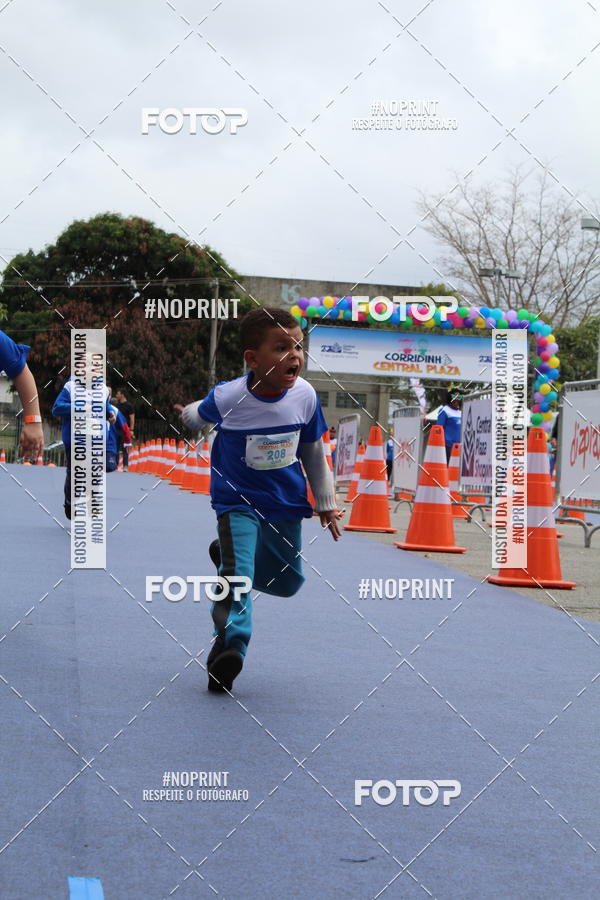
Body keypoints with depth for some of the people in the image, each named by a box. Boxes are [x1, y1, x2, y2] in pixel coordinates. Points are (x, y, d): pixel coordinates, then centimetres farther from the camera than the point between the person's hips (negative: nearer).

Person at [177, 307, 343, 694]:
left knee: (287, 582, 15)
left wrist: (326, 502, 11)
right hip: (238, 500, -4)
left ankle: (227, 553, 38)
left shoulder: (305, 395, -12)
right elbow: (197, 416, 4)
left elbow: (314, 452, 4)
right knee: (238, 576, -20)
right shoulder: (228, 397, -23)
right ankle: (229, 645, -7)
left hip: (287, 503, 4)